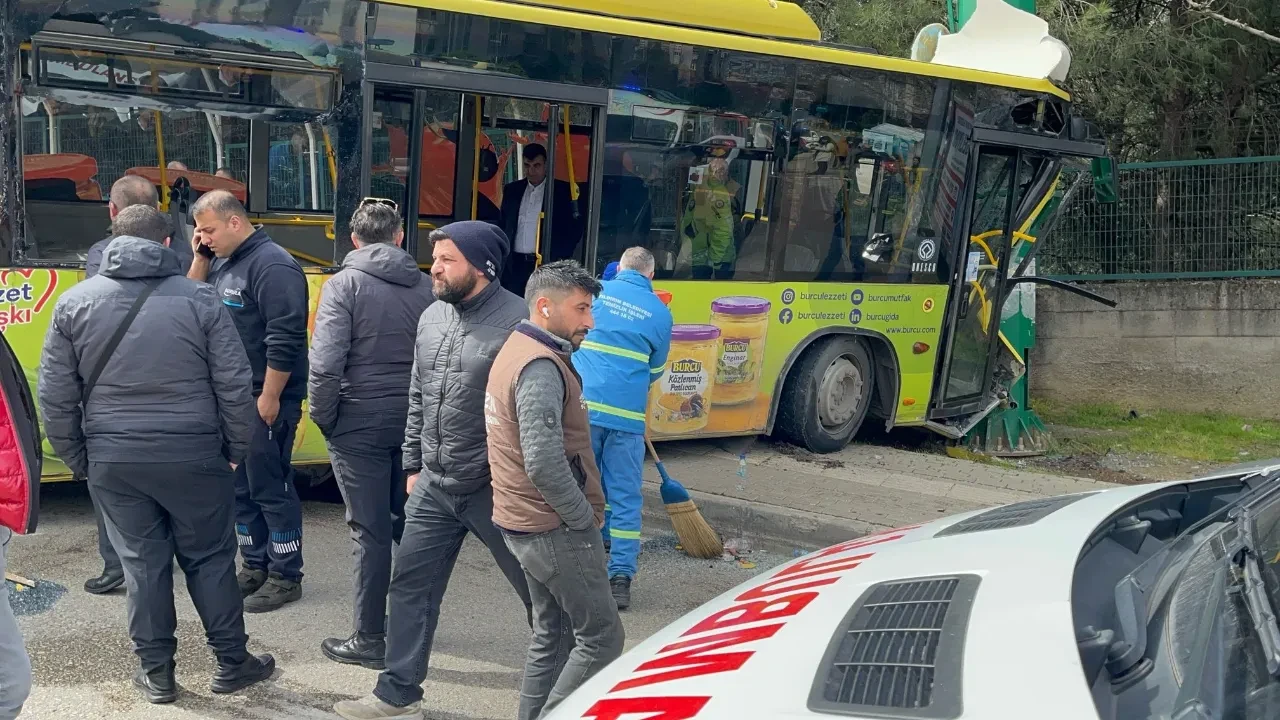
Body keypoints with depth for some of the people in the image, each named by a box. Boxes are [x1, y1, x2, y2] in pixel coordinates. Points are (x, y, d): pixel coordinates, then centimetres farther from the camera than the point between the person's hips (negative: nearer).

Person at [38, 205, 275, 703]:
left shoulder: (75, 302, 1)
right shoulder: (199, 299, -5)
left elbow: (56, 395, 3)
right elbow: (234, 384, -4)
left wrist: (76, 457, 13)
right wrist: (235, 448, 8)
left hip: (112, 459, 2)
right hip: (192, 455, -1)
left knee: (141, 561, 11)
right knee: (209, 558, 11)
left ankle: (156, 672, 18)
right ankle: (232, 663, 20)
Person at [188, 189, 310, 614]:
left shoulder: (271, 265, -16)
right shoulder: (223, 263, 13)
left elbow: (285, 340, -21)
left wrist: (269, 398, -21)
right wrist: (200, 258, 5)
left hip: (264, 403, -9)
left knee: (271, 490, -2)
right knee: (240, 488, 15)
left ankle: (285, 578, 7)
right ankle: (255, 567, 26)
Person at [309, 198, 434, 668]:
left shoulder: (345, 285, -9)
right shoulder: (425, 286, 2)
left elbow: (325, 364, -17)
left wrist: (322, 417, -4)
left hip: (359, 424, -4)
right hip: (415, 424, 4)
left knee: (370, 532, 2)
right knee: (409, 524, 16)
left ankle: (369, 639, 8)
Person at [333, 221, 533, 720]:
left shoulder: (518, 321, -17)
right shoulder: (432, 317, 7)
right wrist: (413, 465, 16)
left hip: (493, 487, -7)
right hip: (434, 486, 7)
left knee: (540, 592, 7)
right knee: (410, 585, 11)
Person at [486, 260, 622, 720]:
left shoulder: (518, 350, 12)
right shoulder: (541, 368, -21)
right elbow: (545, 465, -29)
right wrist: (585, 520, -16)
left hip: (525, 523, 10)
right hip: (555, 530, -10)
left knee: (553, 632, 19)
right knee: (601, 638, -2)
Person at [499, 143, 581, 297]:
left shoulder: (562, 191, 1)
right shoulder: (512, 190, 13)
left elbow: (575, 227, 0)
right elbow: (502, 225, 17)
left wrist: (560, 259, -7)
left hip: (547, 265, -4)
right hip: (515, 264, 4)